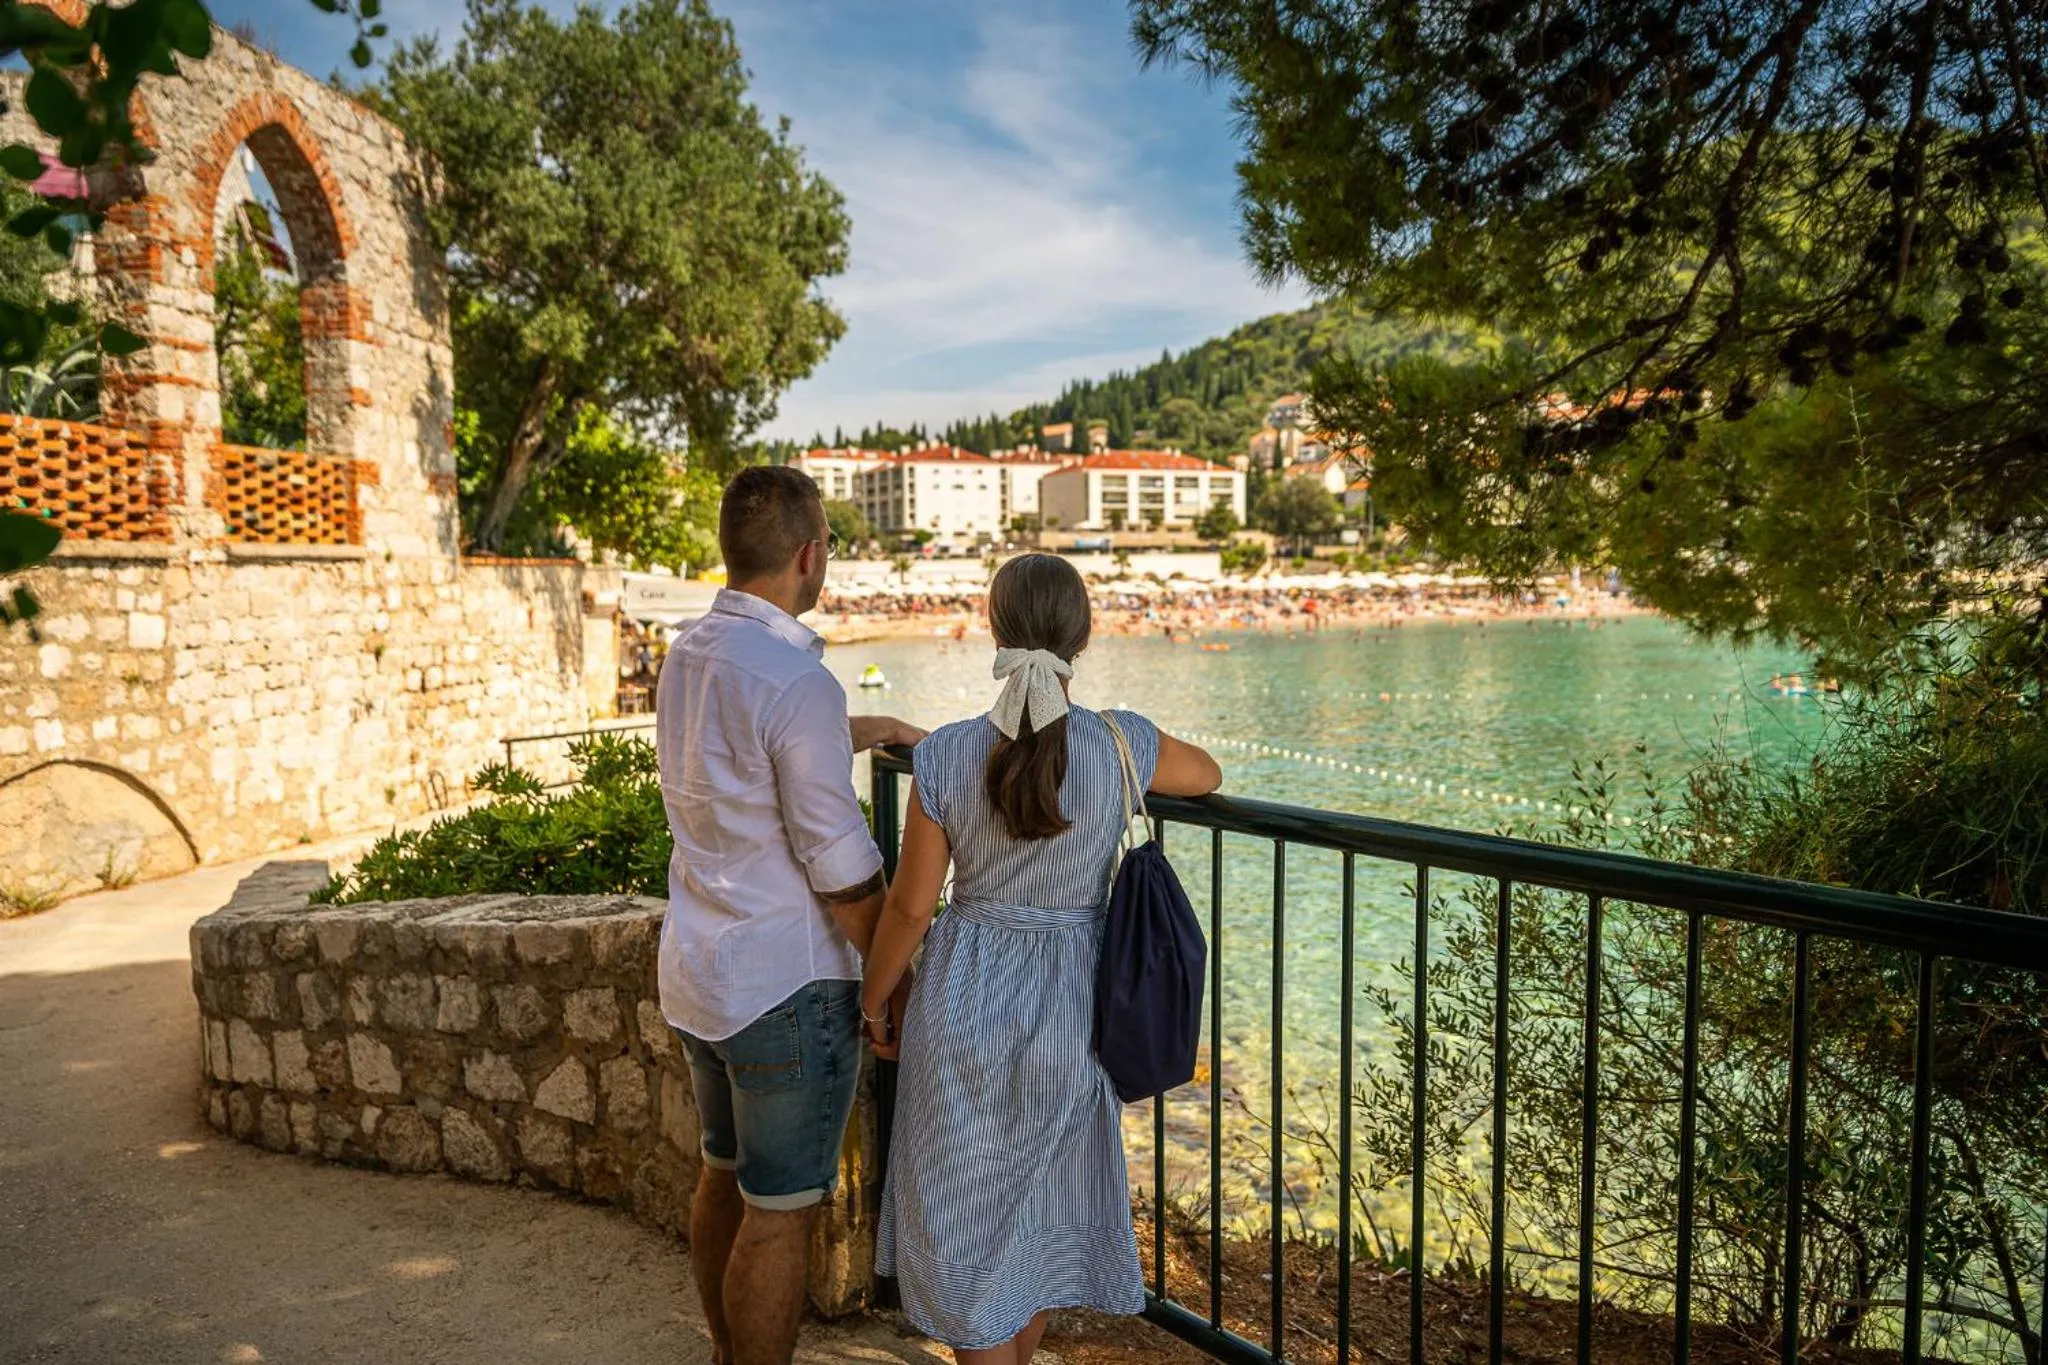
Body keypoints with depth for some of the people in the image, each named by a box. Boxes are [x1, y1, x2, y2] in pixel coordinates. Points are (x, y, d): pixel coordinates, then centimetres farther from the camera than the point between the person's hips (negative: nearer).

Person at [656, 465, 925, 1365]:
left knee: (724, 1178, 23)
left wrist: (857, 732, 29)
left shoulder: (687, 654, 5)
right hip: (785, 986, -9)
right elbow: (841, 871, -19)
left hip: (695, 972, 9)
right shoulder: (797, 681, -22)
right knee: (777, 1216, 5)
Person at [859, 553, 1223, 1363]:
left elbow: (911, 904, -9)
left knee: (969, 1211, 14)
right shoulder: (1121, 746, -14)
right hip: (1068, 1005, 2)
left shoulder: (947, 755, -16)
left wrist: (876, 995, 8)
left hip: (964, 1002, -2)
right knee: (1045, 1198, 23)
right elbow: (1207, 776, 8)